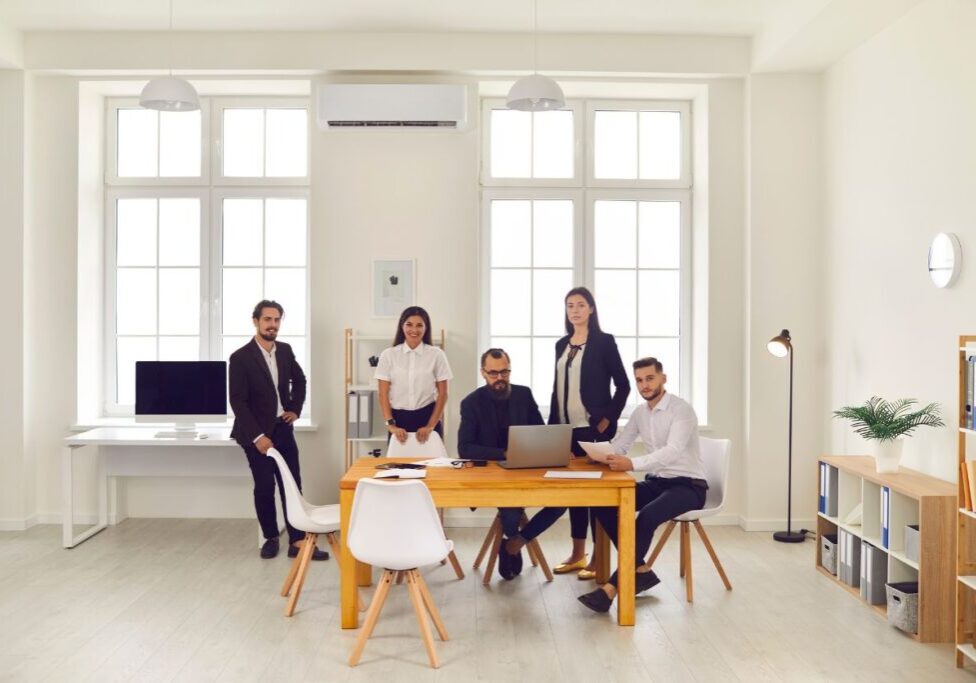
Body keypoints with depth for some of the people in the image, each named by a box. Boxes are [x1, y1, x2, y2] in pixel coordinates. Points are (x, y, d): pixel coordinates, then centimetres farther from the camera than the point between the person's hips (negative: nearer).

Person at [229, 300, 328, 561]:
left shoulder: (285, 350, 4)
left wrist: (295, 409, 8)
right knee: (264, 487, 3)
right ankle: (270, 538, 21)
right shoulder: (240, 357, -12)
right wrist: (257, 436, -19)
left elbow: (299, 380, 21)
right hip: (257, 433, -4)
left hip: (283, 429, 4)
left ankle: (297, 541, 6)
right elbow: (238, 401, -15)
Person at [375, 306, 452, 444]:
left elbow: (442, 394, 2)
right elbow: (383, 394, 1)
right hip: (399, 419, 1)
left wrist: (431, 426, -4)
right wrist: (390, 425, -7)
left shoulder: (437, 355, 0)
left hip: (427, 418, 0)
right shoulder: (388, 355, 2)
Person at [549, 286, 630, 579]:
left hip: (594, 426, -6)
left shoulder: (604, 341, -4)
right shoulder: (562, 344, 13)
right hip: (567, 427, 6)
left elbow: (623, 384, -5)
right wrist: (552, 425, 11)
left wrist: (609, 418, -11)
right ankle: (577, 554, 21)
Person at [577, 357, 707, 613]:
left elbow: (673, 452, -30)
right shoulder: (640, 412, 9)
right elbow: (619, 444, 12)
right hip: (655, 482, 7)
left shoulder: (681, 410, -15)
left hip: (688, 485, -7)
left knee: (647, 516, -35)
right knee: (602, 505, -14)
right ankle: (641, 570, -7)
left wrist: (632, 463, -43)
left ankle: (613, 586, -30)